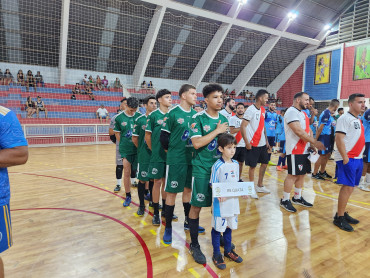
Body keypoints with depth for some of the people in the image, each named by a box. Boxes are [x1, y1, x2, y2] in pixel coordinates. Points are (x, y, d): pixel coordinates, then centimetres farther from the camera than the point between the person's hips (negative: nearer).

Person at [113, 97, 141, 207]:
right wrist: (125, 144, 0)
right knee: (127, 173, 6)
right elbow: (117, 134, 4)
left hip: (138, 149, 1)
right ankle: (128, 196, 21)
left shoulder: (140, 116, -1)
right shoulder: (119, 117, -2)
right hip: (126, 150, 0)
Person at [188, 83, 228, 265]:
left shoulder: (224, 119, 8)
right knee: (197, 206, 2)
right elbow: (197, 143, -19)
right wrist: (217, 131, -14)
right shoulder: (198, 118, -9)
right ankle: (194, 245, 19)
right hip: (202, 169, -5)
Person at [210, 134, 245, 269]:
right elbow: (213, 185, -14)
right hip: (220, 202, -6)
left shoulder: (236, 164, 3)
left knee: (229, 227, 21)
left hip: (233, 201, 6)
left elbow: (237, 182, 12)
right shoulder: (217, 165, -17)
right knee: (218, 227, 9)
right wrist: (219, 195, -29)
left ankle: (228, 250, 40)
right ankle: (216, 254, 27)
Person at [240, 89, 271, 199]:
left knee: (264, 163, 14)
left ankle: (260, 186, 30)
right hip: (253, 144, -8)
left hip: (262, 143, 8)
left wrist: (266, 141, 14)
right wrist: (247, 142, -20)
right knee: (252, 166, 1)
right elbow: (242, 127, -18)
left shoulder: (262, 110, 11)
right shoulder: (251, 110, -14)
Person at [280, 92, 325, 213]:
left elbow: (308, 130, 17)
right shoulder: (291, 112, -14)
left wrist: (311, 144, 1)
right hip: (295, 150, -9)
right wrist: (314, 142, -18)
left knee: (302, 174, 14)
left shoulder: (303, 113, 17)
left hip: (304, 149, 9)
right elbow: (299, 131, -23)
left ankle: (297, 198, 28)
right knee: (293, 175, -4)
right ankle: (285, 200, 8)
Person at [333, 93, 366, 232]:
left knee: (350, 187, 11)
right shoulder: (345, 118, -10)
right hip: (348, 159, -9)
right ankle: (339, 218, 1)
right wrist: (345, 158, -21)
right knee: (348, 187, -8)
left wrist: (359, 156, 14)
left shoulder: (358, 120, 18)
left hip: (357, 158, 9)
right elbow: (339, 139, -19)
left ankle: (342, 213, 22)